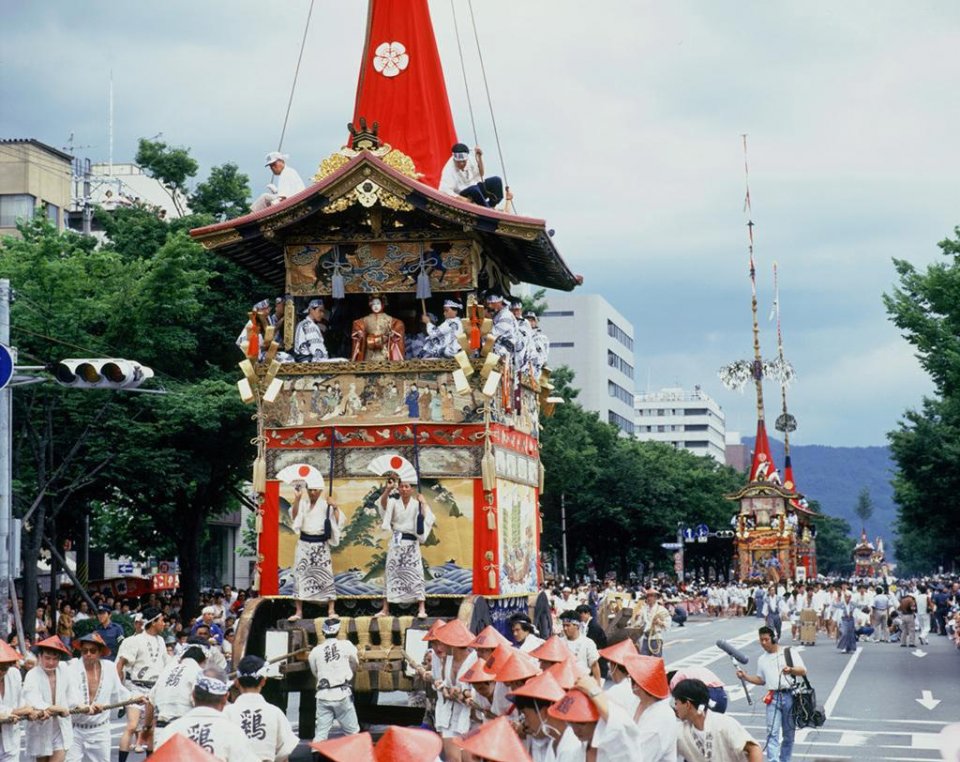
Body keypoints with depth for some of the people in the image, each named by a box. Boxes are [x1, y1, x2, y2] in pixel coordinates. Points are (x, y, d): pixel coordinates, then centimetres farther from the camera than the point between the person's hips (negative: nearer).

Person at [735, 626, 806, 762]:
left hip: (790, 696, -2)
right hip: (773, 698, 2)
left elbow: (803, 671, -2)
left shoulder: (789, 653, 3)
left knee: (789, 733, 8)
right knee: (772, 733, -12)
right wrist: (745, 676, 7)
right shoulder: (762, 660, 15)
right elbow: (760, 680, 21)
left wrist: (791, 670, -22)